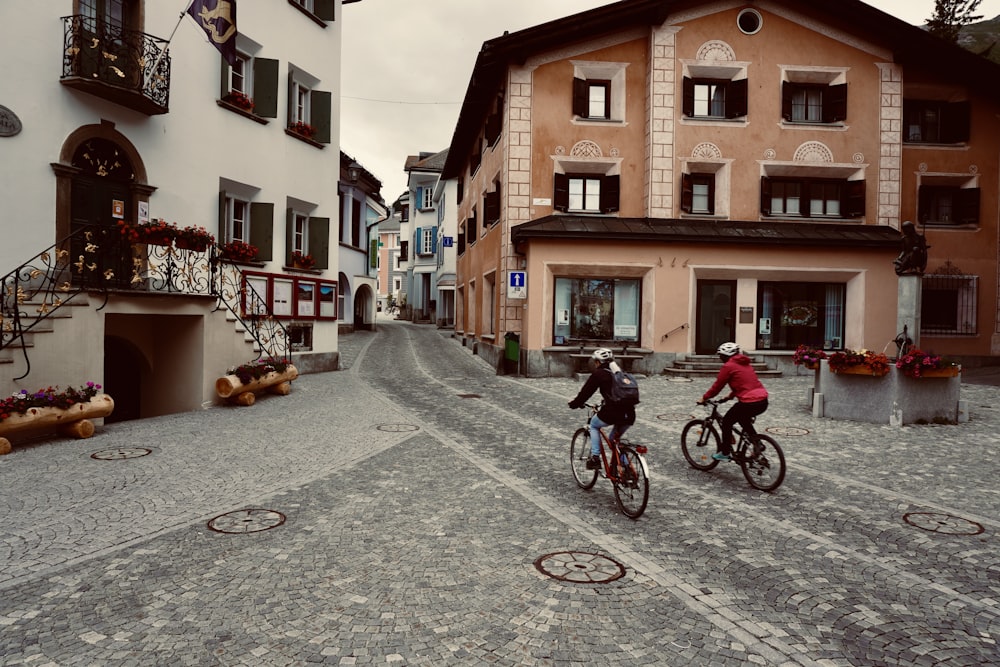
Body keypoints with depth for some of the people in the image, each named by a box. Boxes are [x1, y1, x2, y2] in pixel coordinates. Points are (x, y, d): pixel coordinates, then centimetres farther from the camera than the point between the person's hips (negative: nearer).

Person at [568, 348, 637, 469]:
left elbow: (585, 392, 6)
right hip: (629, 415, 6)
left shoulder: (598, 374, 3)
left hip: (612, 413, -6)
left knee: (594, 425, 25)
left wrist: (575, 403, 22)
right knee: (614, 439, 29)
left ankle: (595, 458, 15)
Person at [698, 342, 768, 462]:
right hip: (763, 401, 8)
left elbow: (717, 386, 0)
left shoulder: (728, 366, -4)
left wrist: (704, 398, 11)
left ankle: (725, 453, 14)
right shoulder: (745, 364, 20)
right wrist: (730, 396, 37)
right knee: (743, 419, 33)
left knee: (727, 421, 11)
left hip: (749, 402, -8)